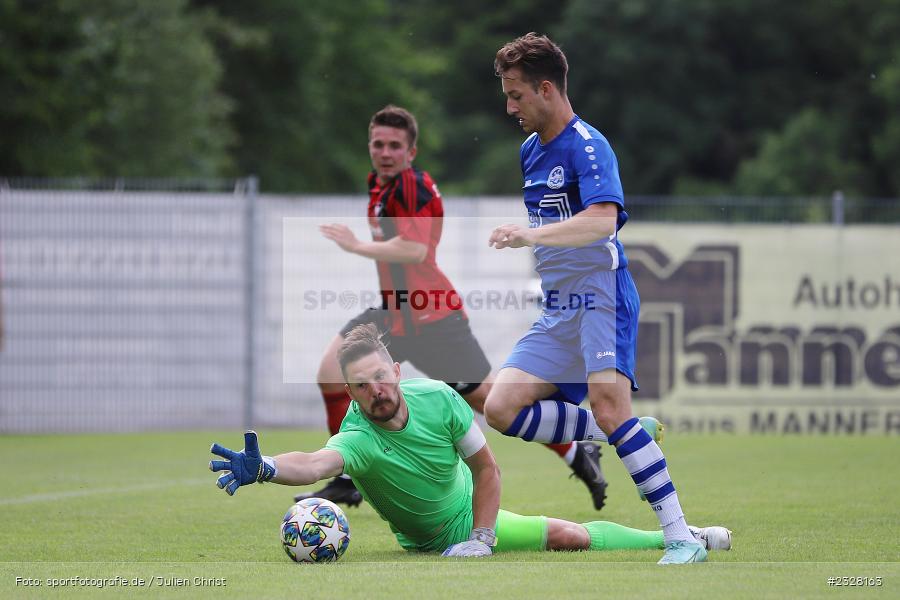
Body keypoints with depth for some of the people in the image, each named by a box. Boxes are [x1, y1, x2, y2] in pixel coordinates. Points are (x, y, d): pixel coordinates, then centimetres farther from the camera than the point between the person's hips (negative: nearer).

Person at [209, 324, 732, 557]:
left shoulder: (438, 399, -23)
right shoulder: (357, 439, -35)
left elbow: (486, 469, -11)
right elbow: (317, 463, -60)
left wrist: (481, 538, -19)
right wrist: (262, 468, -81)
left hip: (471, 517, 3)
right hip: (426, 544, -3)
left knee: (568, 535, -5)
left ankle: (675, 538, 21)